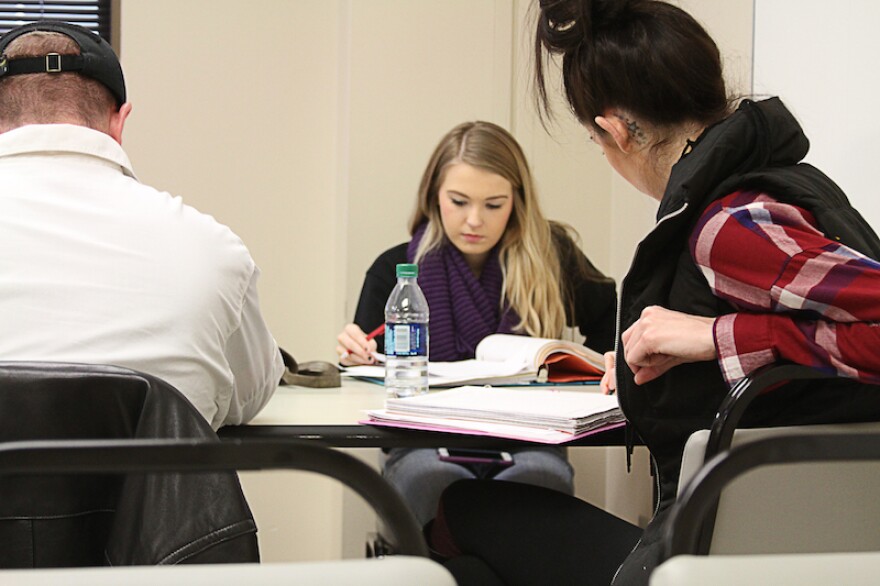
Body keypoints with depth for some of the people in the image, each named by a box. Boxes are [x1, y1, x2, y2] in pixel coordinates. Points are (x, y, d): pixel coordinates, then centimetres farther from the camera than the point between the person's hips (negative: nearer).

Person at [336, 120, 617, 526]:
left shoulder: (550, 255, 6)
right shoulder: (394, 269, 7)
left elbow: (613, 328, 13)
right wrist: (356, 357, -13)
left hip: (524, 442, 0)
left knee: (542, 477, -35)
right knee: (436, 480, -36)